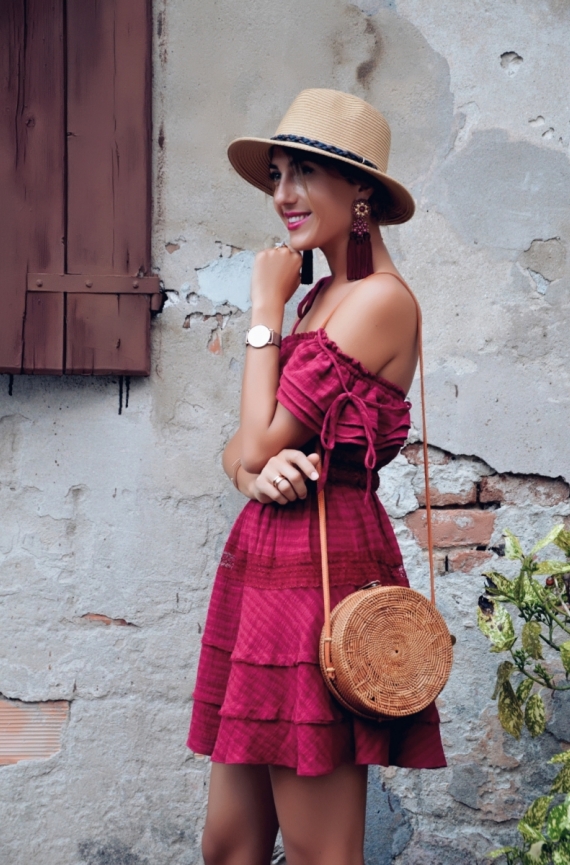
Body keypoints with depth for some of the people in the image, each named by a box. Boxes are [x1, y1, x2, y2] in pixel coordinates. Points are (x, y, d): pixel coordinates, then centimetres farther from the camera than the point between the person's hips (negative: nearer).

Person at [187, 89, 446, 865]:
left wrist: (266, 308, -1)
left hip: (322, 567, -9)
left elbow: (264, 441, -12)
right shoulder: (320, 297, 18)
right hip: (264, 562, 9)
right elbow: (241, 450, 14)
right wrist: (253, 471, -10)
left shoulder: (380, 298, -10)